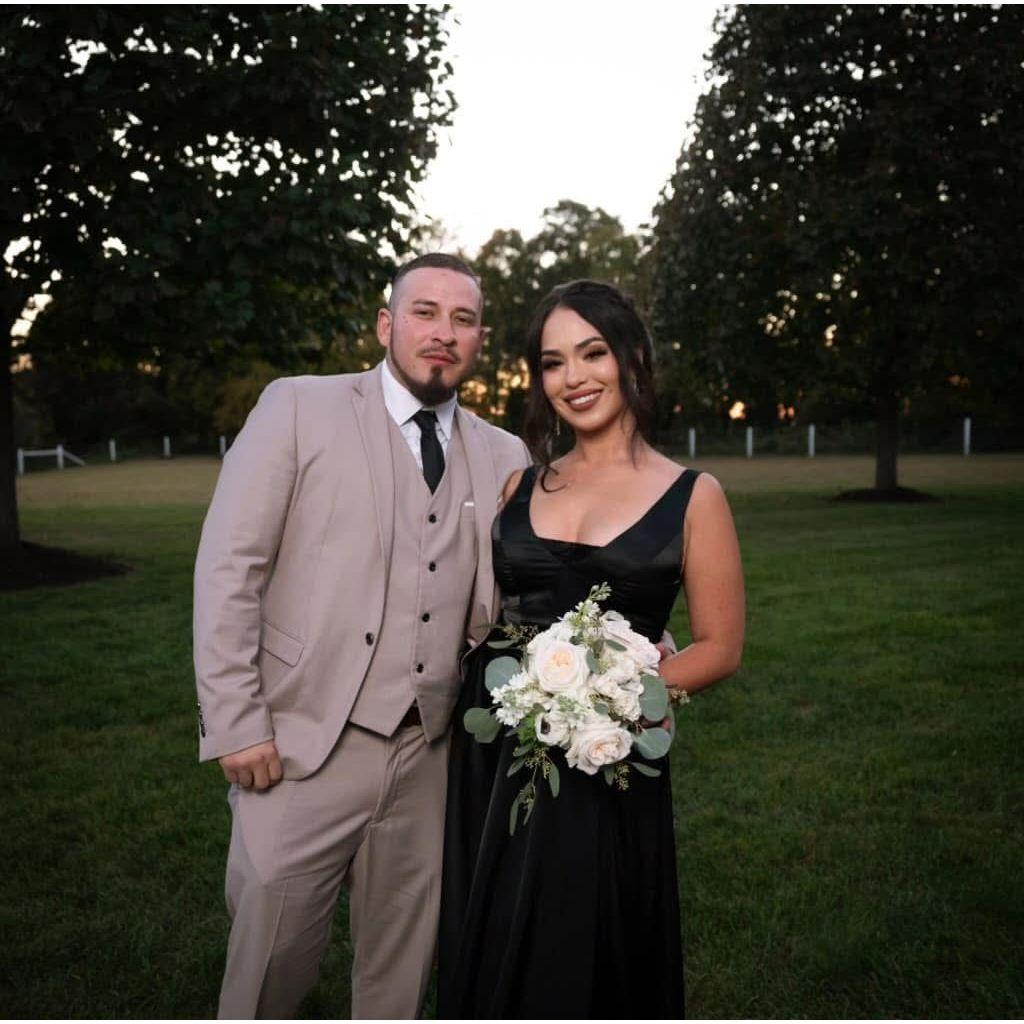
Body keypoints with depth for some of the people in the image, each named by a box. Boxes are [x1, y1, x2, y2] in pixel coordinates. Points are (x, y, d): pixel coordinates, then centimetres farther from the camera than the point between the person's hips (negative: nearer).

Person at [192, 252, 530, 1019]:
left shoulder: (504, 457, 8)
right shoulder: (299, 408, -1)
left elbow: (507, 608, 9)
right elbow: (228, 569, -5)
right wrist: (236, 725, -9)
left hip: (429, 756, 3)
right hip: (303, 748, -3)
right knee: (270, 954, 9)